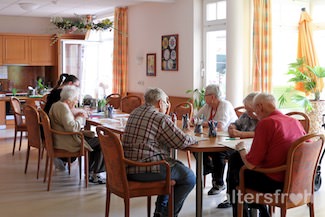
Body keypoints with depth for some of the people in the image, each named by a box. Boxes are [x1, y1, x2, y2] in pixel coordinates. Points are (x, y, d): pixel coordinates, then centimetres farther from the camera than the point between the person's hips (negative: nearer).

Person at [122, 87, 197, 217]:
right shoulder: (161, 118, -12)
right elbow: (182, 142, -11)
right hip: (145, 170, -10)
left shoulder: (135, 113, 15)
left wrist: (170, 125, 24)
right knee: (189, 177, 3)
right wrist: (194, 139, 11)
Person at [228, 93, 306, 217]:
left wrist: (241, 149, 5)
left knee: (234, 174, 17)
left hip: (273, 182, -7)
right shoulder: (295, 122, 4)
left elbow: (251, 164, -17)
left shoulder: (265, 123, -16)